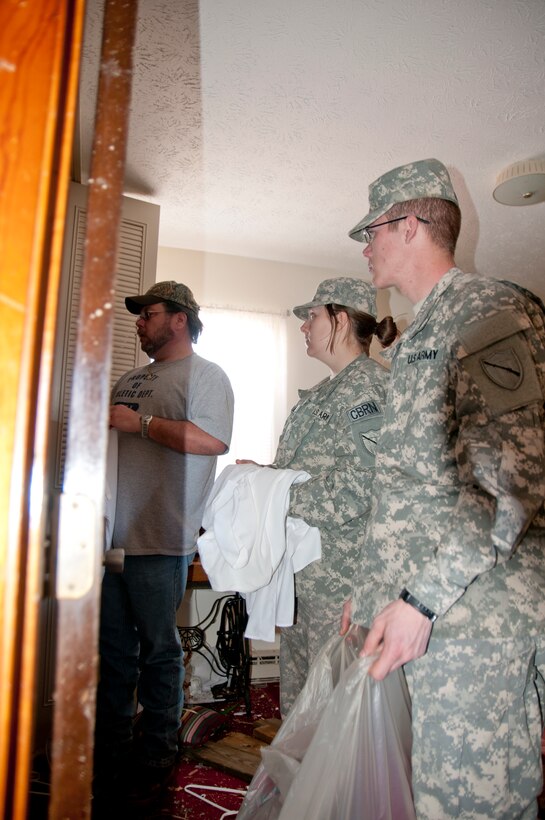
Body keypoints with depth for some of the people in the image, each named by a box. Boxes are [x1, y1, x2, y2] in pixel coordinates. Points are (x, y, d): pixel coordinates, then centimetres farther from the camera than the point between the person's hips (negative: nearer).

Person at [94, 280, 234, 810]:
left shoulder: (204, 375, -3)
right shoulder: (131, 380, 21)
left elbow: (214, 440, -19)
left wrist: (141, 422, -17)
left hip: (158, 541, -7)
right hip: (111, 535, 7)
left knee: (158, 651, 5)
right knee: (112, 647, 14)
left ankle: (154, 762, 21)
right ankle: (109, 752, 30)